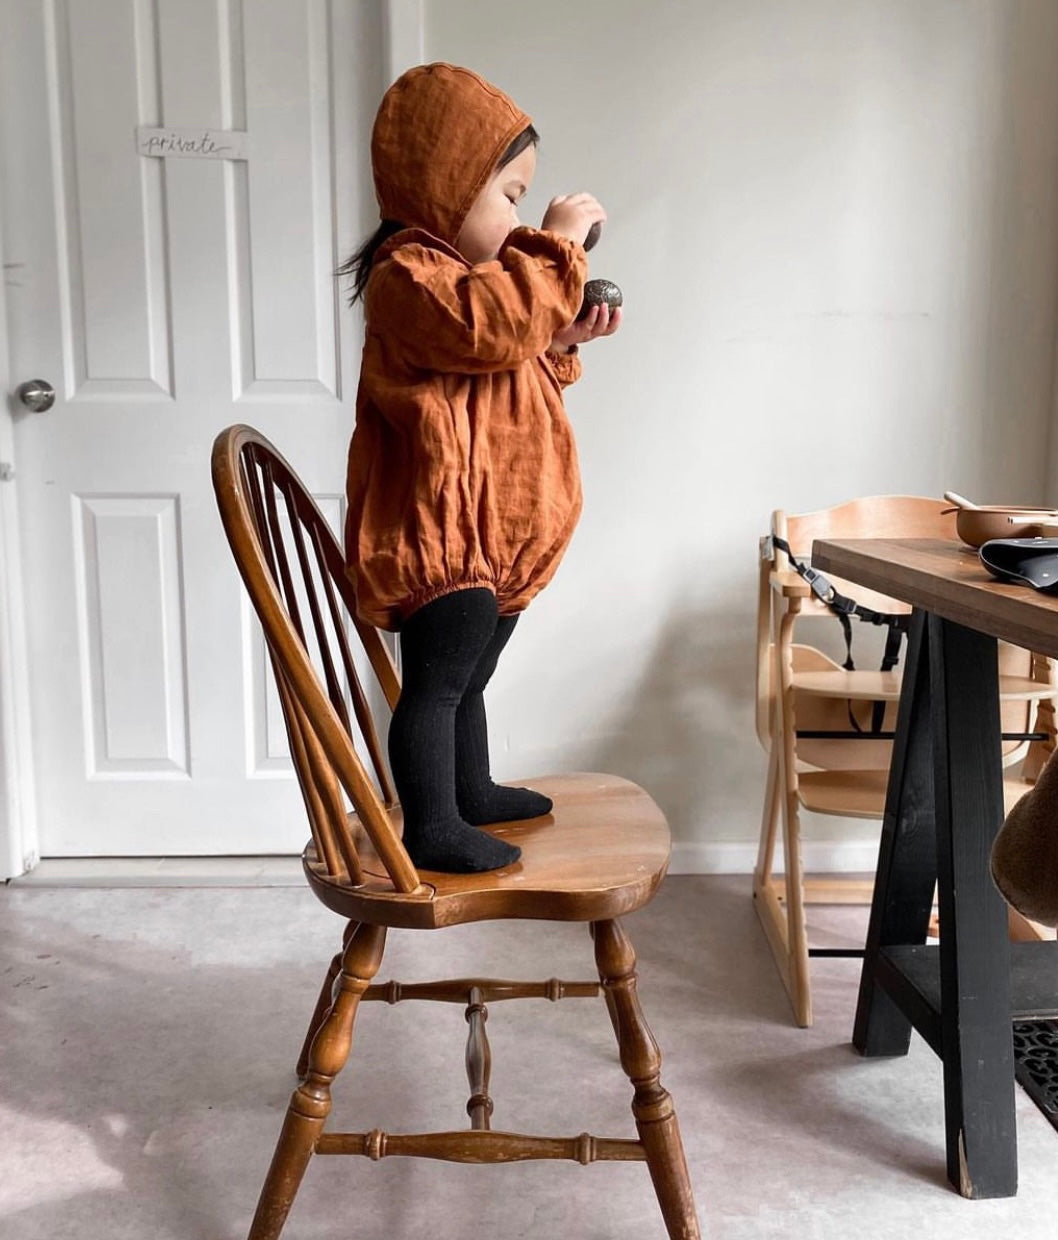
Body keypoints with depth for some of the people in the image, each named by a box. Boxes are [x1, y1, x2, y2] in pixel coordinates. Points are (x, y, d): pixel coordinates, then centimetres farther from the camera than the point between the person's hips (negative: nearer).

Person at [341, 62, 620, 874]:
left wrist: (562, 344, 11)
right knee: (436, 684, -3)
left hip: (492, 535, 11)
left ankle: (472, 792, 36)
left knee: (467, 679, 21)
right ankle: (433, 828, 6)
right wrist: (555, 246, -23)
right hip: (443, 537, -11)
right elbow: (487, 325, -32)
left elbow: (507, 368, 28)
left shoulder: (458, 270, 21)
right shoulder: (408, 274, -13)